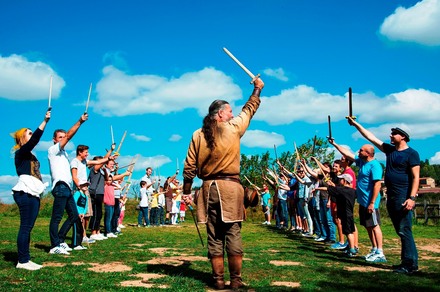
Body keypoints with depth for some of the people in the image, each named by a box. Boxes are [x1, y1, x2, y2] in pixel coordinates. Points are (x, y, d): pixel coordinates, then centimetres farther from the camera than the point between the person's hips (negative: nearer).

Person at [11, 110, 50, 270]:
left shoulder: (29, 155, 22)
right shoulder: (21, 153, -6)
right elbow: (35, 139, -19)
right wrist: (45, 121, -21)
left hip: (33, 194, 9)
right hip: (25, 194, -9)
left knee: (28, 228, 8)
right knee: (25, 227, -9)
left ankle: (26, 259, 11)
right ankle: (22, 261, -6)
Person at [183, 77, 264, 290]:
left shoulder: (198, 135, 5)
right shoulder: (233, 128, -2)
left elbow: (189, 168, 4)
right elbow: (249, 109, 14)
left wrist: (186, 192, 11)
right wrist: (258, 89, 30)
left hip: (209, 188, 3)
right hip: (230, 187, -3)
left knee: (214, 236, 7)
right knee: (233, 235, 2)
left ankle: (218, 280, 12)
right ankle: (235, 280, 7)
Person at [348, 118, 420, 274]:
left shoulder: (411, 154, -7)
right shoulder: (390, 149, 13)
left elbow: (416, 177, -13)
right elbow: (371, 137, 16)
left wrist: (412, 198, -21)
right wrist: (356, 124, 16)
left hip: (403, 198, -8)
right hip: (391, 197, 8)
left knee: (404, 231, -9)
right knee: (401, 231, 11)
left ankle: (411, 265, -4)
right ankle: (406, 261, 18)